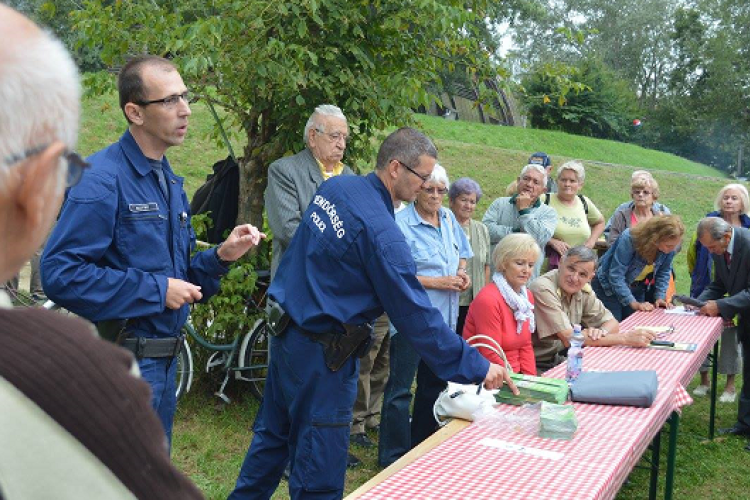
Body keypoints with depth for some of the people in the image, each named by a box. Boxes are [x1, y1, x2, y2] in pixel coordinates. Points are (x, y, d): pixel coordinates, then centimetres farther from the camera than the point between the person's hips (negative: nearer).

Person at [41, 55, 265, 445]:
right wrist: (156, 290, -21)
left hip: (162, 361, 9)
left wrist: (221, 256, 0)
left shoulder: (169, 181, 13)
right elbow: (60, 273, -24)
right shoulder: (102, 178, -16)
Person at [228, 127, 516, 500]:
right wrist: (478, 369, -15)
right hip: (322, 353, -9)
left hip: (287, 330, 9)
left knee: (273, 435, 25)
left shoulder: (335, 186, 1)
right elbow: (416, 316, -22)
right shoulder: (381, 232, -24)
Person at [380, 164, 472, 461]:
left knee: (435, 383, 18)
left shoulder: (449, 219, 9)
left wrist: (462, 272, 1)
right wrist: (438, 283, -19)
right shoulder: (402, 224, -14)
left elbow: (462, 253, 23)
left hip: (444, 317, 8)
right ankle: (393, 458, 11)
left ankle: (422, 446, 34)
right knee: (400, 389, -2)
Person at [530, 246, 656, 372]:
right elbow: (569, 338, -25)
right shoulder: (543, 289, -21)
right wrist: (625, 338, -21)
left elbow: (612, 323, 8)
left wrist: (601, 332, -18)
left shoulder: (584, 290, 1)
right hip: (538, 368, -7)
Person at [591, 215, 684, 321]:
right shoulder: (629, 239, -31)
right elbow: (616, 276, -31)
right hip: (609, 286, -5)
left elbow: (664, 273, -1)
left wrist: (660, 297, -12)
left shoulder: (671, 246, -16)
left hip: (636, 288, 5)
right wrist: (634, 303, -31)